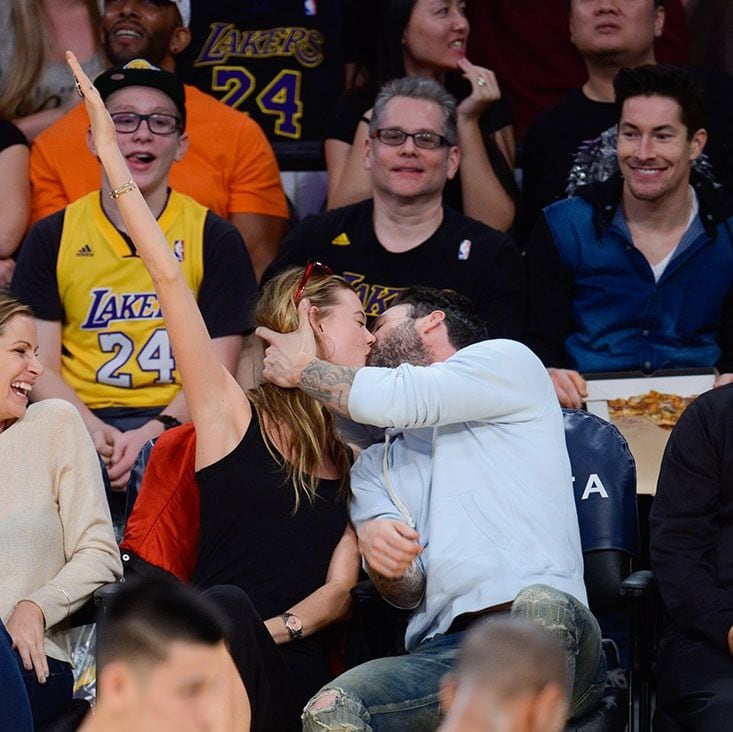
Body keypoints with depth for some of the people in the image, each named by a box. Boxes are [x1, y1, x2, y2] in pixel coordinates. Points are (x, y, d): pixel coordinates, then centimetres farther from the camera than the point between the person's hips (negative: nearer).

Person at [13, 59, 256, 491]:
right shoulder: (51, 240, 12)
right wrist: (94, 431, -16)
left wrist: (155, 433, -17)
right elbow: (40, 366, 5)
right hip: (81, 421, 1)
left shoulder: (215, 240, 8)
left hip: (177, 426, -1)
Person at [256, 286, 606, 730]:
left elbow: (392, 400, 0)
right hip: (441, 651, 4)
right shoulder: (375, 466, 30)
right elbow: (410, 592, 13)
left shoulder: (508, 362, 17)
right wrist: (375, 545, -11)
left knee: (540, 608, -41)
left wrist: (302, 368, 18)